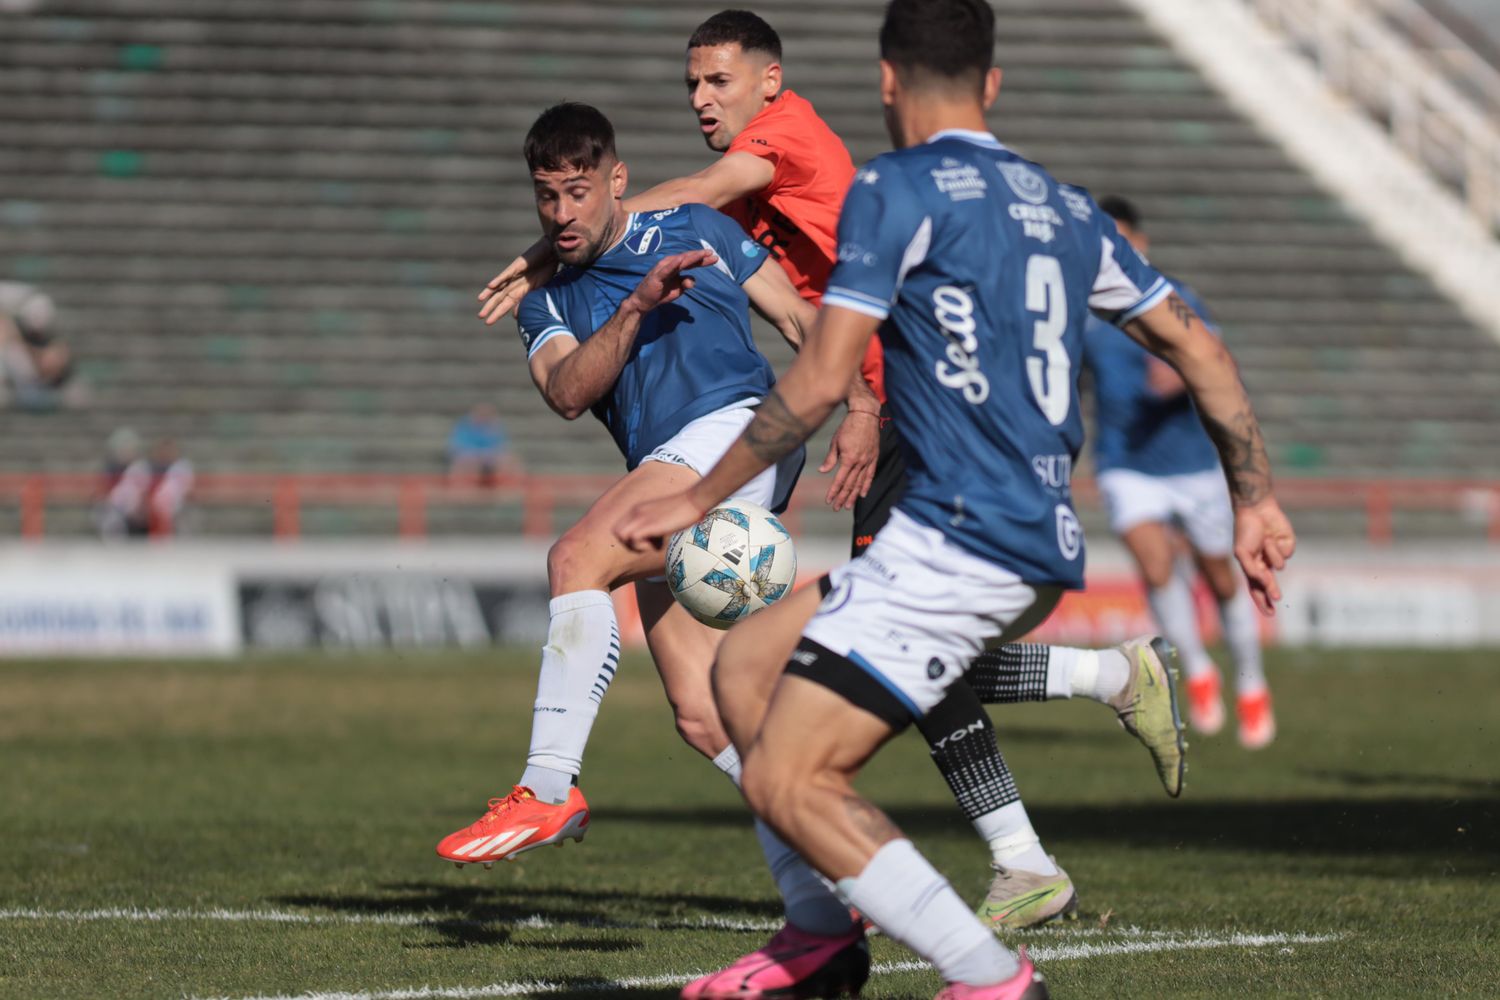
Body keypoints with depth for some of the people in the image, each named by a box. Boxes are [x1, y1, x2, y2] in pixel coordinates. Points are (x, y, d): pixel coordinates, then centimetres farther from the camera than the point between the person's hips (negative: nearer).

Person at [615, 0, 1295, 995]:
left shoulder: (899, 187, -7)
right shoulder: (1063, 206, 16)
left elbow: (819, 381, -11)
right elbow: (1197, 346, 19)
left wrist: (697, 499, -2)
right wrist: (1257, 499, 27)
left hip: (959, 543, -9)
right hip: (1041, 541, 9)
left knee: (784, 784, -10)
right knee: (746, 665, 18)